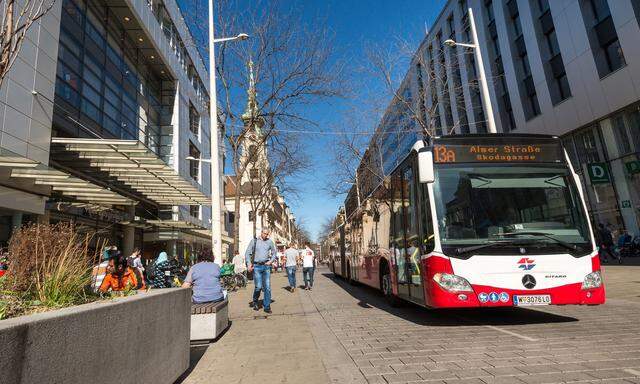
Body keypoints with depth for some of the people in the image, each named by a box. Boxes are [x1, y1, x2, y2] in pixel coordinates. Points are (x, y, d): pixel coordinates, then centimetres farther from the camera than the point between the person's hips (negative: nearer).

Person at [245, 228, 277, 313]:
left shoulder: (270, 241, 7)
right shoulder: (254, 241, 2)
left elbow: (274, 252, 17)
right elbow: (247, 253, 2)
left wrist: (271, 261, 2)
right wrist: (249, 264, -8)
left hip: (266, 266, 2)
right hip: (257, 266, -2)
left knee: (267, 287, 0)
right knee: (258, 286, -7)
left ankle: (267, 307, 8)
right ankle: (255, 302, 20)